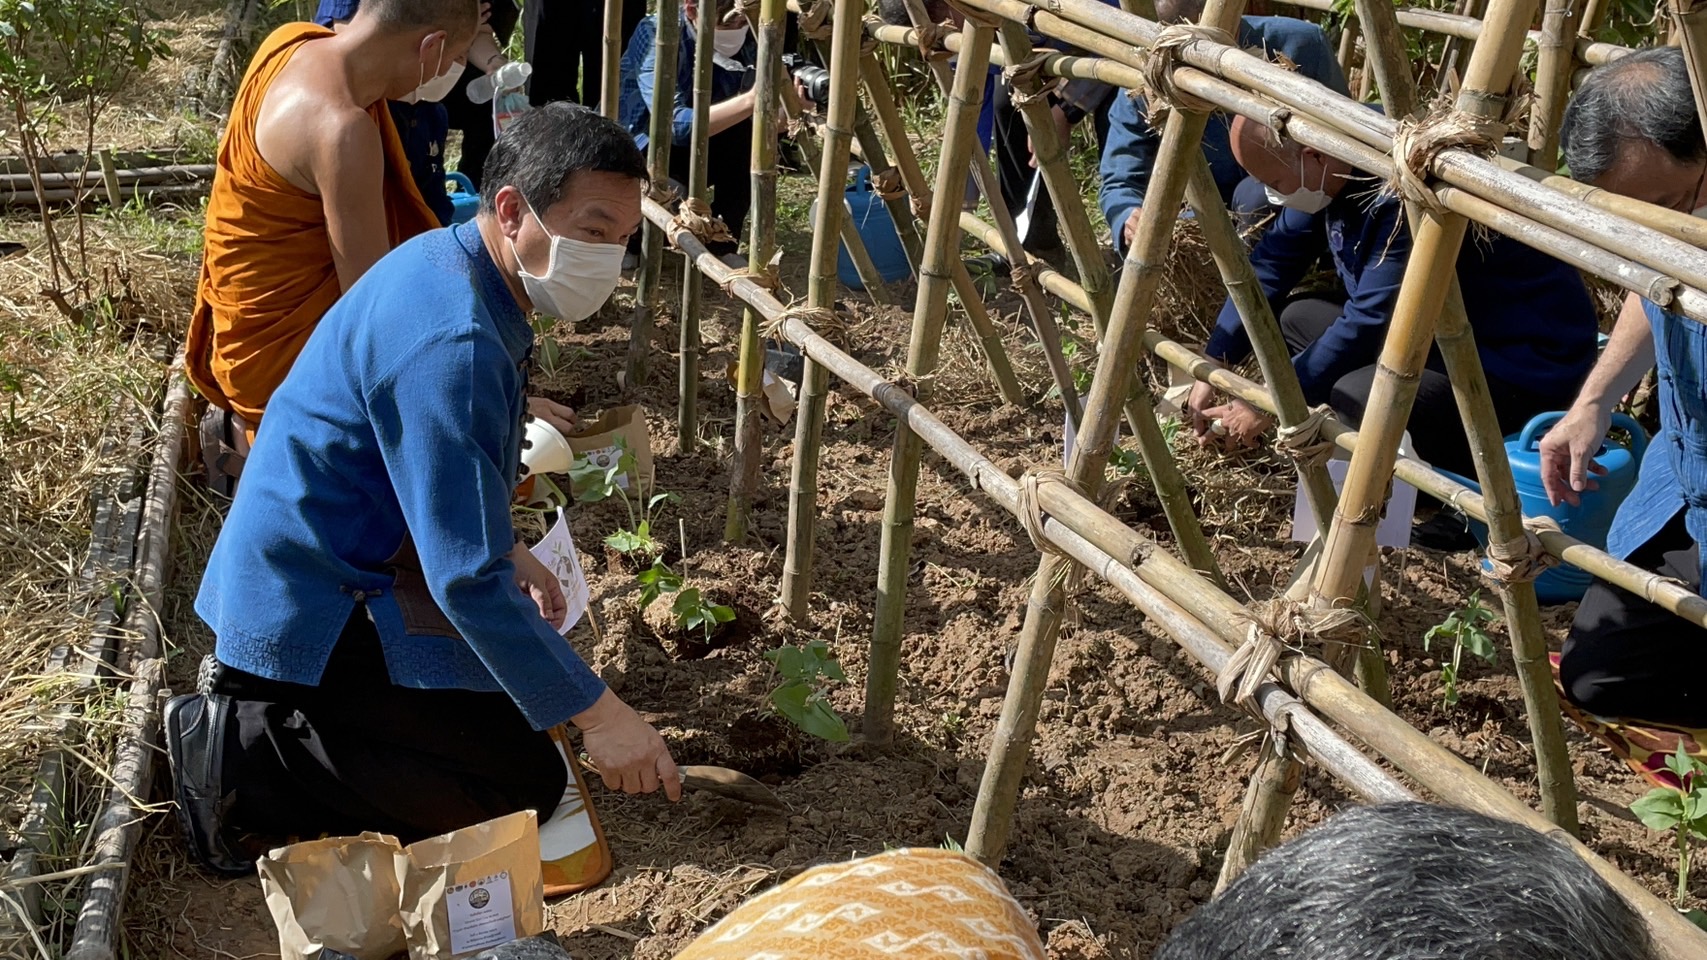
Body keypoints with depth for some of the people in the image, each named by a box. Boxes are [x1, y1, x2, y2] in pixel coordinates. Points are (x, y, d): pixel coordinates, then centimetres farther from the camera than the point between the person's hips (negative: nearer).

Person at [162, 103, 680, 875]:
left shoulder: (448, 264, 3)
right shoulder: (450, 343, -29)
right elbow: (467, 579, -30)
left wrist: (506, 553, 14)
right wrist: (596, 714, -25)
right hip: (315, 603, -10)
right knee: (525, 783, -11)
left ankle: (259, 697, 13)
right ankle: (237, 748, -6)